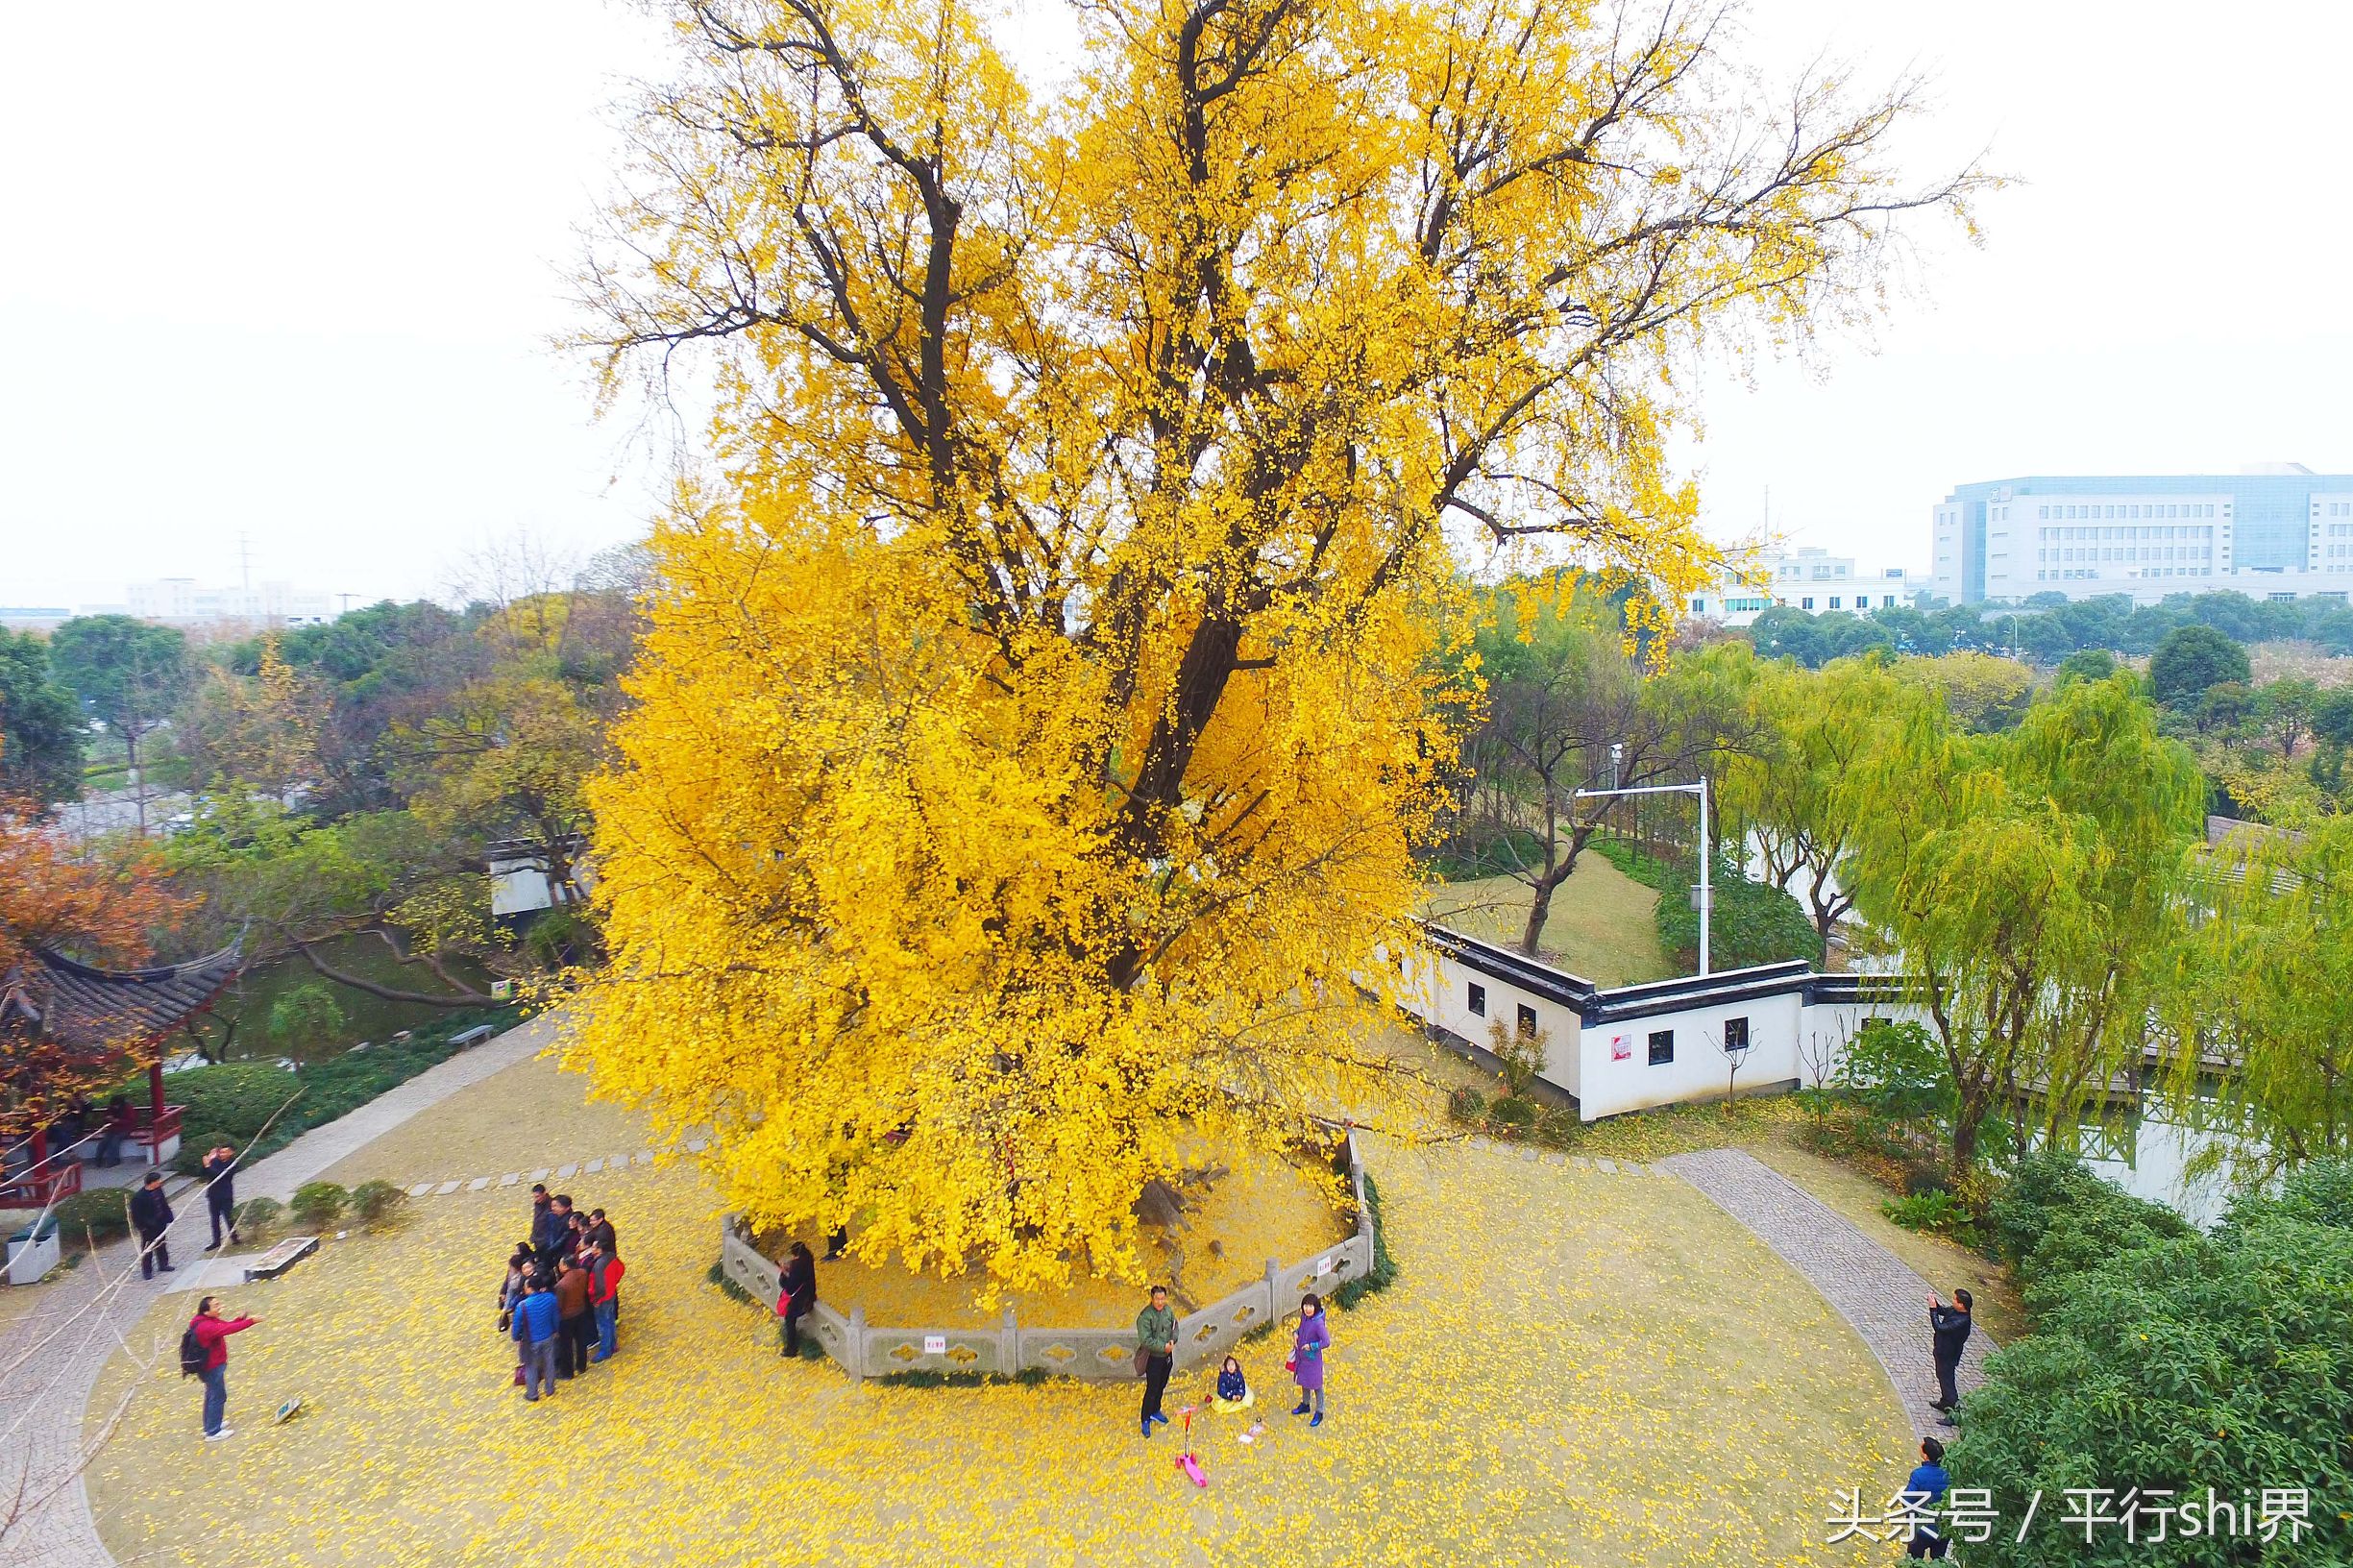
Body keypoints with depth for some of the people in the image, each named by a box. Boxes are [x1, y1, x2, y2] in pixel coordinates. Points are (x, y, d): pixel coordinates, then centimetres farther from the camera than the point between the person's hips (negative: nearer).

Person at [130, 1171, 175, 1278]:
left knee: (161, 1245, 19)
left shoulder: (158, 1190, -1)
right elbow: (136, 1214, -16)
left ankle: (163, 1264, 31)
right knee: (147, 1249, 3)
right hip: (148, 1228, -7)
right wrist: (141, 1227, -15)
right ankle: (146, 1271, 13)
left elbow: (164, 1204, 12)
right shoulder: (139, 1197, -22)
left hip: (160, 1224, 7)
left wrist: (170, 1217, 13)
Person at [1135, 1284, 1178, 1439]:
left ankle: (1155, 1411, 40)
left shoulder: (1168, 1310, -3)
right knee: (1152, 1389, 0)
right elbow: (1145, 1340, -26)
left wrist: (1173, 1340, -6)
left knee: (1161, 1386, 20)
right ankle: (1146, 1421, 14)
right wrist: (1163, 1347, -25)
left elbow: (1175, 1326, 12)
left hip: (1167, 1355, 6)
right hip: (1153, 1357, -6)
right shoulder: (1145, 1316, -24)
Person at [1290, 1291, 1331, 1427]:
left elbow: (1327, 1342, -28)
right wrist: (1296, 1334, -6)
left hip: (1313, 1358, -7)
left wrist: (1311, 1346, -24)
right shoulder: (1303, 1316, -8)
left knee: (1316, 1385, 11)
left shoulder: (1318, 1323, -30)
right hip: (1302, 1355, 7)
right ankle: (1305, 1405, 46)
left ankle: (1319, 1412, 29)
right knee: (1304, 1381, 25)